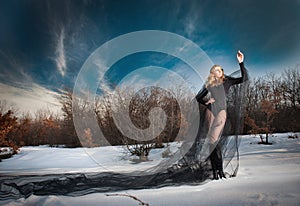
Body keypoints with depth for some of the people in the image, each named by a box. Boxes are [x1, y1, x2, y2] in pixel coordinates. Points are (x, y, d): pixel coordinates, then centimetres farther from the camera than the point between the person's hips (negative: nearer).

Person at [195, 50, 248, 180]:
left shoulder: (226, 81, 14)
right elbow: (198, 97, 21)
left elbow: (244, 78, 5)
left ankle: (217, 170, -6)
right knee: (216, 140, 0)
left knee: (213, 139, -16)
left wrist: (241, 63, -1)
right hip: (210, 111, 2)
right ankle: (218, 170, 7)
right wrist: (206, 102, 2)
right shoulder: (208, 85, 16)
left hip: (221, 112, -2)